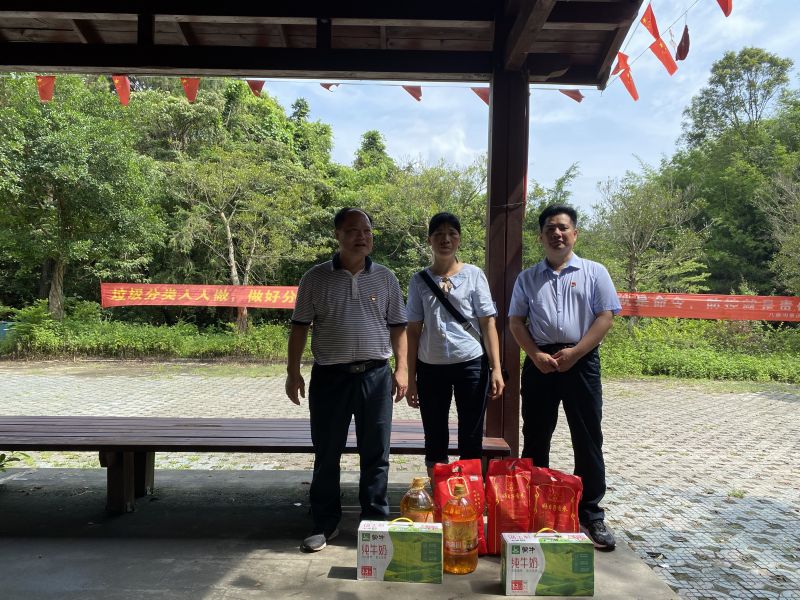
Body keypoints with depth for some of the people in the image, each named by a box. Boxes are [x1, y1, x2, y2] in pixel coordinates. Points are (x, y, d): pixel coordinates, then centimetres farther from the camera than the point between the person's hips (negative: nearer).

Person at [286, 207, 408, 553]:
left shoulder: (385, 278, 6)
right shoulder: (316, 278, 2)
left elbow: (398, 327, 9)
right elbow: (300, 327, 4)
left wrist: (401, 368, 0)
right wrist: (293, 372, -1)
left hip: (375, 375, 1)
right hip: (329, 377, 0)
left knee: (375, 455, 8)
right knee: (326, 455, 8)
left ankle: (375, 522, 22)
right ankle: (325, 524, 23)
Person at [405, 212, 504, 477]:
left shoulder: (474, 275, 2)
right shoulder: (419, 281, 5)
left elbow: (488, 323, 1)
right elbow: (413, 331, 6)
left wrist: (496, 368, -6)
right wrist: (411, 378, 3)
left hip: (471, 365, -1)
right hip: (431, 367, 2)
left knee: (471, 441, 4)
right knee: (435, 440, 9)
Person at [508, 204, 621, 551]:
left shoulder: (594, 273, 6)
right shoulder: (527, 278, 11)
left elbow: (605, 317, -2)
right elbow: (516, 321, 7)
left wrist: (574, 353, -12)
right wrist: (536, 355, -8)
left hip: (581, 362, -2)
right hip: (539, 362, 2)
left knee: (588, 440, 2)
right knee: (535, 439, 8)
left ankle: (591, 515, 13)